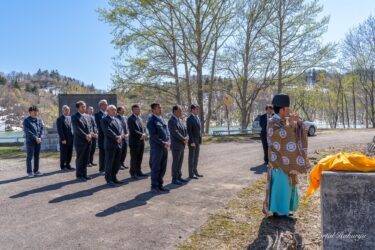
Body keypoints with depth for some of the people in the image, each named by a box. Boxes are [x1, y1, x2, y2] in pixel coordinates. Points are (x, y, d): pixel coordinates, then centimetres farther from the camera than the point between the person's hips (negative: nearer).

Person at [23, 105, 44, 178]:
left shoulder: (39, 120, 11)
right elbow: (27, 131, -10)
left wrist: (40, 137, -9)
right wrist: (35, 138, -15)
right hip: (30, 141, -4)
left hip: (38, 141, 4)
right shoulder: (26, 120, -2)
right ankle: (29, 172, 5)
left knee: (37, 156, 8)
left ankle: (36, 171, 15)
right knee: (30, 156, -2)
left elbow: (42, 128, 6)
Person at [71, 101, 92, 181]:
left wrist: (89, 134, -6)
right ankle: (79, 175, 13)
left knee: (86, 159, 10)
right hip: (80, 141, -7)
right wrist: (85, 136, -20)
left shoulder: (86, 116, 15)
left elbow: (89, 126, 12)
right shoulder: (74, 117, -7)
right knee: (80, 159, 3)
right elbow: (77, 129, -16)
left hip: (88, 141, 7)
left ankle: (84, 174, 20)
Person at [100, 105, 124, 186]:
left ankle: (114, 178, 22)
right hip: (110, 145, -7)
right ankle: (109, 179, 12)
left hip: (119, 144, 7)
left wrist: (120, 136, -10)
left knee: (117, 163, 10)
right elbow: (108, 131, -15)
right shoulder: (104, 120, -3)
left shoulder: (117, 120, 20)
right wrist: (116, 137, -18)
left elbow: (121, 130, 10)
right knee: (109, 163, 1)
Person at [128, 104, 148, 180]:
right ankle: (133, 173, 11)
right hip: (134, 141, -8)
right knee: (134, 158, 1)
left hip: (141, 141, 8)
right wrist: (141, 135, -15)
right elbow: (133, 131, -19)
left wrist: (144, 134, -2)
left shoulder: (139, 118, 15)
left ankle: (138, 172, 22)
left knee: (140, 158, 13)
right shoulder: (131, 119, -11)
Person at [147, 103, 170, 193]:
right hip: (156, 147, -7)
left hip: (164, 147, 8)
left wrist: (168, 141, -2)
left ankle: (160, 185, 24)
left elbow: (167, 131, 15)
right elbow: (153, 135, -16)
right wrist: (163, 143, -18)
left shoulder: (162, 119, 14)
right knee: (155, 168, 2)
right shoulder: (151, 120, -9)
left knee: (163, 168, 13)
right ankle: (154, 187, 13)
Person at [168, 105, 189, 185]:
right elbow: (175, 133, -22)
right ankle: (174, 179, 5)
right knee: (176, 162, -3)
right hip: (176, 145, -9)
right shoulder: (171, 121, -14)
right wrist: (184, 139, -15)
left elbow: (185, 130, 13)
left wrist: (186, 138, -5)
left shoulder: (180, 120, 15)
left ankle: (179, 177, 21)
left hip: (182, 145, 9)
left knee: (180, 161, 13)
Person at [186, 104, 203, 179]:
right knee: (191, 157, -3)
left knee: (196, 157, 12)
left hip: (197, 141, 8)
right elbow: (189, 131, -18)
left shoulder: (197, 118, 14)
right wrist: (192, 142, -22)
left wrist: (200, 140, 15)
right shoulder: (189, 119, -13)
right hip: (192, 141, -8)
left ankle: (195, 172, 20)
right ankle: (191, 174, 3)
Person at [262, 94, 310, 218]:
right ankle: (277, 210, 4)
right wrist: (289, 124, -27)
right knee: (280, 184, -5)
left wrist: (298, 122, -3)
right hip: (279, 160, -9)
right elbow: (278, 135, -32)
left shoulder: (284, 121, 11)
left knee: (286, 183, 14)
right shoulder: (272, 123, -14)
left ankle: (283, 208, 24)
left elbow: (297, 131, 14)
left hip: (287, 159, 9)